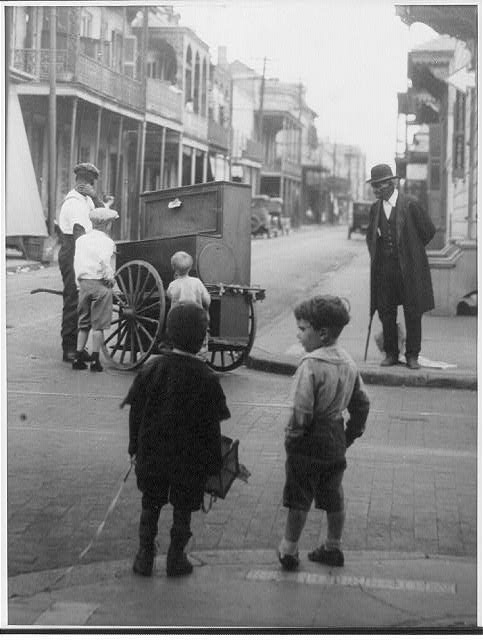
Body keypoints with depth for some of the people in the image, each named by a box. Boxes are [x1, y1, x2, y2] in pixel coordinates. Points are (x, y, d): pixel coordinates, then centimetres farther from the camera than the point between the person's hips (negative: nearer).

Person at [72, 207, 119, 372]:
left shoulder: (80, 240, 12)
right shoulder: (107, 242, -8)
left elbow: (76, 262, 10)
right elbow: (105, 261, -22)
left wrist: (79, 282, 14)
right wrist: (110, 278, -10)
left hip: (83, 283, 6)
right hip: (100, 284, -6)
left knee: (84, 324, 14)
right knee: (99, 325, 1)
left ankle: (78, 358, 13)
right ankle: (95, 360, 2)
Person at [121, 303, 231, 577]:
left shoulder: (153, 369, -7)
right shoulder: (206, 379, -14)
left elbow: (136, 412, -1)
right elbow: (212, 427, -9)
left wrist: (135, 448, 10)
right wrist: (214, 463, 0)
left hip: (152, 454, 2)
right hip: (190, 459, -2)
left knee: (150, 506, 16)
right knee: (183, 510, 13)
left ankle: (145, 556, 20)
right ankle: (176, 558, 20)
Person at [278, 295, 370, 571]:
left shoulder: (311, 365, -21)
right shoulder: (348, 362, 2)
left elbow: (302, 411, -23)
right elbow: (362, 403, 9)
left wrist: (292, 437, -9)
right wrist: (351, 434, 16)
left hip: (308, 445, -7)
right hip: (336, 444, 7)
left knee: (299, 500, 6)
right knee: (334, 498, 17)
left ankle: (289, 551, 17)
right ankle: (333, 549, 29)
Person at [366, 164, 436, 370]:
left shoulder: (409, 205, -8)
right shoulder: (375, 208, 8)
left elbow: (429, 230, 0)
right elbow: (370, 235, 23)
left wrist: (411, 251, 8)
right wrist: (376, 256, 12)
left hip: (408, 268, -4)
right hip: (383, 267, 4)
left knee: (412, 313, 0)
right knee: (386, 313, 5)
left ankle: (412, 355, 8)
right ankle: (391, 354, 15)